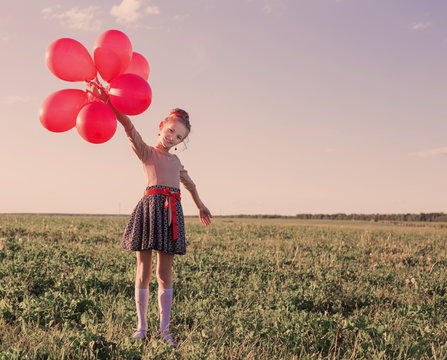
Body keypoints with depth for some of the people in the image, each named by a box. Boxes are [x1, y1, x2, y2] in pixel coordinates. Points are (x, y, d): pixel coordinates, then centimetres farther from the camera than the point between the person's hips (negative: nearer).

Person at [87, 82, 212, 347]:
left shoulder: (175, 159, 22)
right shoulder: (145, 151, 6)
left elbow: (188, 182, 39)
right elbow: (129, 126, -11)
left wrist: (200, 205, 49)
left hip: (172, 211, 4)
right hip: (151, 206, -4)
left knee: (165, 272, 3)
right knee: (144, 270, 1)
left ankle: (165, 328, 8)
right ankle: (142, 326, 9)